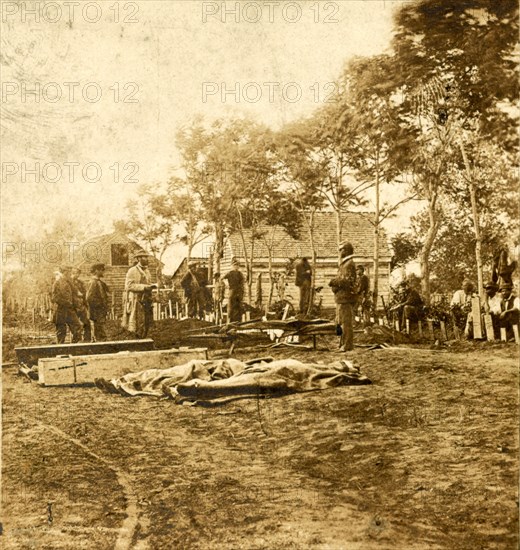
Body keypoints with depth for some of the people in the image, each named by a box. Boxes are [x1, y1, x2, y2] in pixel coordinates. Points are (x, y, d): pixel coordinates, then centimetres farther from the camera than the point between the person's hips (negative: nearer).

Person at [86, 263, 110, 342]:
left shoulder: (100, 282, 15)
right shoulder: (93, 283, -14)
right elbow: (89, 298, -22)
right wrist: (100, 305, -16)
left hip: (102, 314, 9)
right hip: (97, 314, -9)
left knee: (102, 335, 12)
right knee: (101, 336, -8)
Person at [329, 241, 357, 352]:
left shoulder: (349, 264, -13)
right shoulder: (344, 264, 19)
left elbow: (348, 281, -21)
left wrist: (334, 282, -12)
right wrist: (335, 283, 9)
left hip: (346, 298, -11)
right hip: (341, 297, 11)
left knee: (346, 322, -8)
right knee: (342, 322, 15)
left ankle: (347, 345, -5)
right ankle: (343, 343, 23)